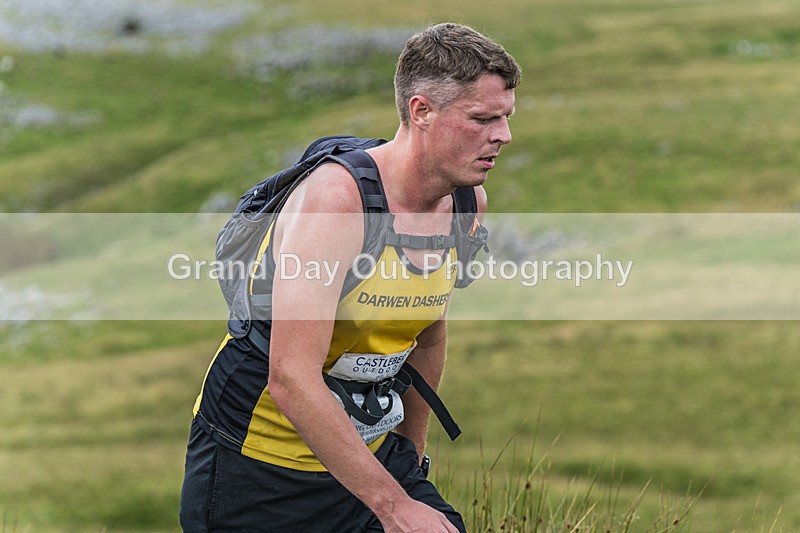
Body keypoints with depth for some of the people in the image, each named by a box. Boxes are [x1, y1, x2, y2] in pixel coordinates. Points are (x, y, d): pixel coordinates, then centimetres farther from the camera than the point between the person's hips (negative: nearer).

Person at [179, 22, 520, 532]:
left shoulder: (468, 203, -2)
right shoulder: (336, 195, -25)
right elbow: (291, 379, -32)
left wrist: (411, 451, 21)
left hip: (367, 451, 6)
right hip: (257, 461, -6)